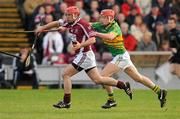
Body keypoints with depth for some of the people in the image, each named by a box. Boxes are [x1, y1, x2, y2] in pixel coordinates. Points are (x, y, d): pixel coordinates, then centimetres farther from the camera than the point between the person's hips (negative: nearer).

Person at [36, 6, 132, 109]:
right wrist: (42, 28, 18)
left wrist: (80, 45, -36)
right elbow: (56, 23, 21)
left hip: (85, 54, -9)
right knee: (98, 79, 10)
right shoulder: (69, 23, 8)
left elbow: (92, 39, -23)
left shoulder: (83, 24, -17)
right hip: (81, 55, 9)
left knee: (66, 74, -7)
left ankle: (66, 102, -2)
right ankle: (123, 85, 16)